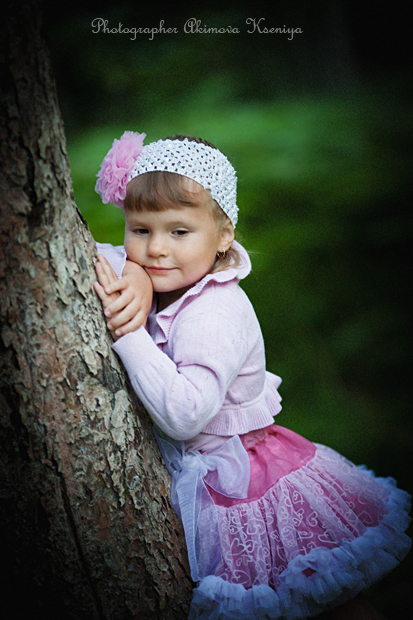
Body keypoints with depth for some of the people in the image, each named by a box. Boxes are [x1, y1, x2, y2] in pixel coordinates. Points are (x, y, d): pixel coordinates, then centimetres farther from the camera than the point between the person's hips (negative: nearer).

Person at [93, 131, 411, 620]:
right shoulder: (162, 278, -7)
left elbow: (185, 415, -39)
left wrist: (128, 334, -38)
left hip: (230, 482, -8)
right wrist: (124, 272, -23)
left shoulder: (215, 314, -30)